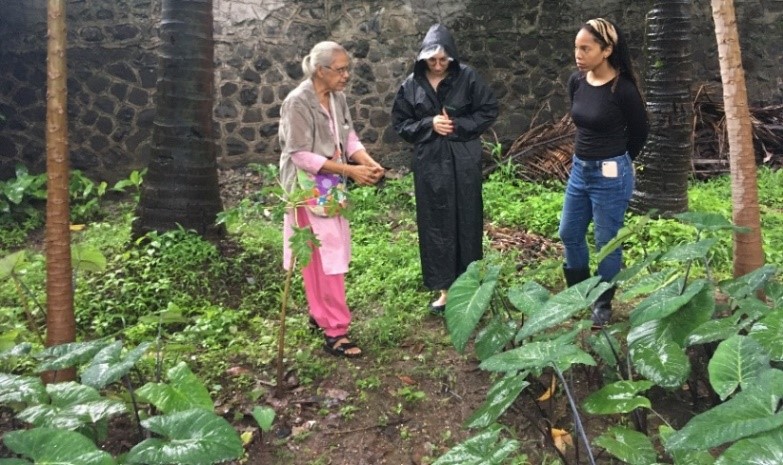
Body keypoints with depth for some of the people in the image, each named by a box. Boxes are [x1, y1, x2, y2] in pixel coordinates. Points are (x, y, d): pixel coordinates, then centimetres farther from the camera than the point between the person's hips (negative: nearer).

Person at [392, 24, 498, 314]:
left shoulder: (467, 77, -4)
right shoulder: (412, 85, 0)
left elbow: (489, 111, -2)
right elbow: (400, 123, 3)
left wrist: (458, 125, -14)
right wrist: (429, 124, -13)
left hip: (464, 162, -1)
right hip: (429, 162, 2)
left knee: (466, 221, 6)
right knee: (435, 223, 5)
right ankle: (444, 287, 17)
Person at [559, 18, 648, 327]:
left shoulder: (623, 89, -17)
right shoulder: (576, 81, -1)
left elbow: (640, 131, -2)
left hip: (610, 175, -7)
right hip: (579, 169, 7)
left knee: (607, 242, 6)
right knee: (569, 234, 15)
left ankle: (603, 304, 24)